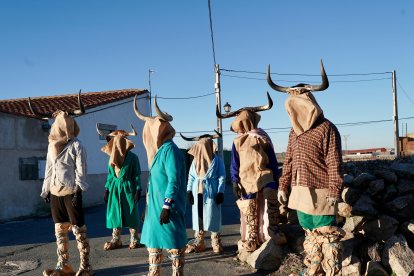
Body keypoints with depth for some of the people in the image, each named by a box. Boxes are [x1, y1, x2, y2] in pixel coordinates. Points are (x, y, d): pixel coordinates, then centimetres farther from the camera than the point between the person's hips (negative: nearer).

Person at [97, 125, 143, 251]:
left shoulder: (133, 158, -8)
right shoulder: (112, 157, 7)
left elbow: (137, 175, -6)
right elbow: (110, 174, 13)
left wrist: (138, 190, -11)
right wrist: (107, 189, 10)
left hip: (128, 187, -5)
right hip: (115, 187, 5)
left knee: (131, 213, 1)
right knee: (114, 213, 7)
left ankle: (134, 239, 12)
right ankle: (116, 240, 16)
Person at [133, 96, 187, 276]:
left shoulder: (170, 150, -15)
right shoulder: (157, 150, 13)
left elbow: (174, 180, -20)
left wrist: (167, 206, -22)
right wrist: (148, 206, 20)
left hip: (167, 207, -10)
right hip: (155, 205, 10)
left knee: (173, 242, 0)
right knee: (153, 239, 16)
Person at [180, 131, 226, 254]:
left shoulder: (217, 160, -2)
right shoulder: (195, 160, 10)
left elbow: (222, 177, -3)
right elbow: (191, 176, 11)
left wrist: (220, 192, -11)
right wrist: (189, 190, 1)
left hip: (211, 193, -4)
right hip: (197, 193, 4)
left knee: (212, 218, 0)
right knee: (198, 217, 8)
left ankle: (216, 243, 11)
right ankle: (198, 242, 16)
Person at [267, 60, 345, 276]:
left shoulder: (327, 129, -11)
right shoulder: (295, 131, 12)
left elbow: (334, 164, -13)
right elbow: (289, 161, 16)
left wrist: (334, 193, -16)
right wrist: (283, 186, 13)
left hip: (320, 193, -7)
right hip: (300, 192, 8)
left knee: (327, 235, 0)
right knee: (310, 233, 16)